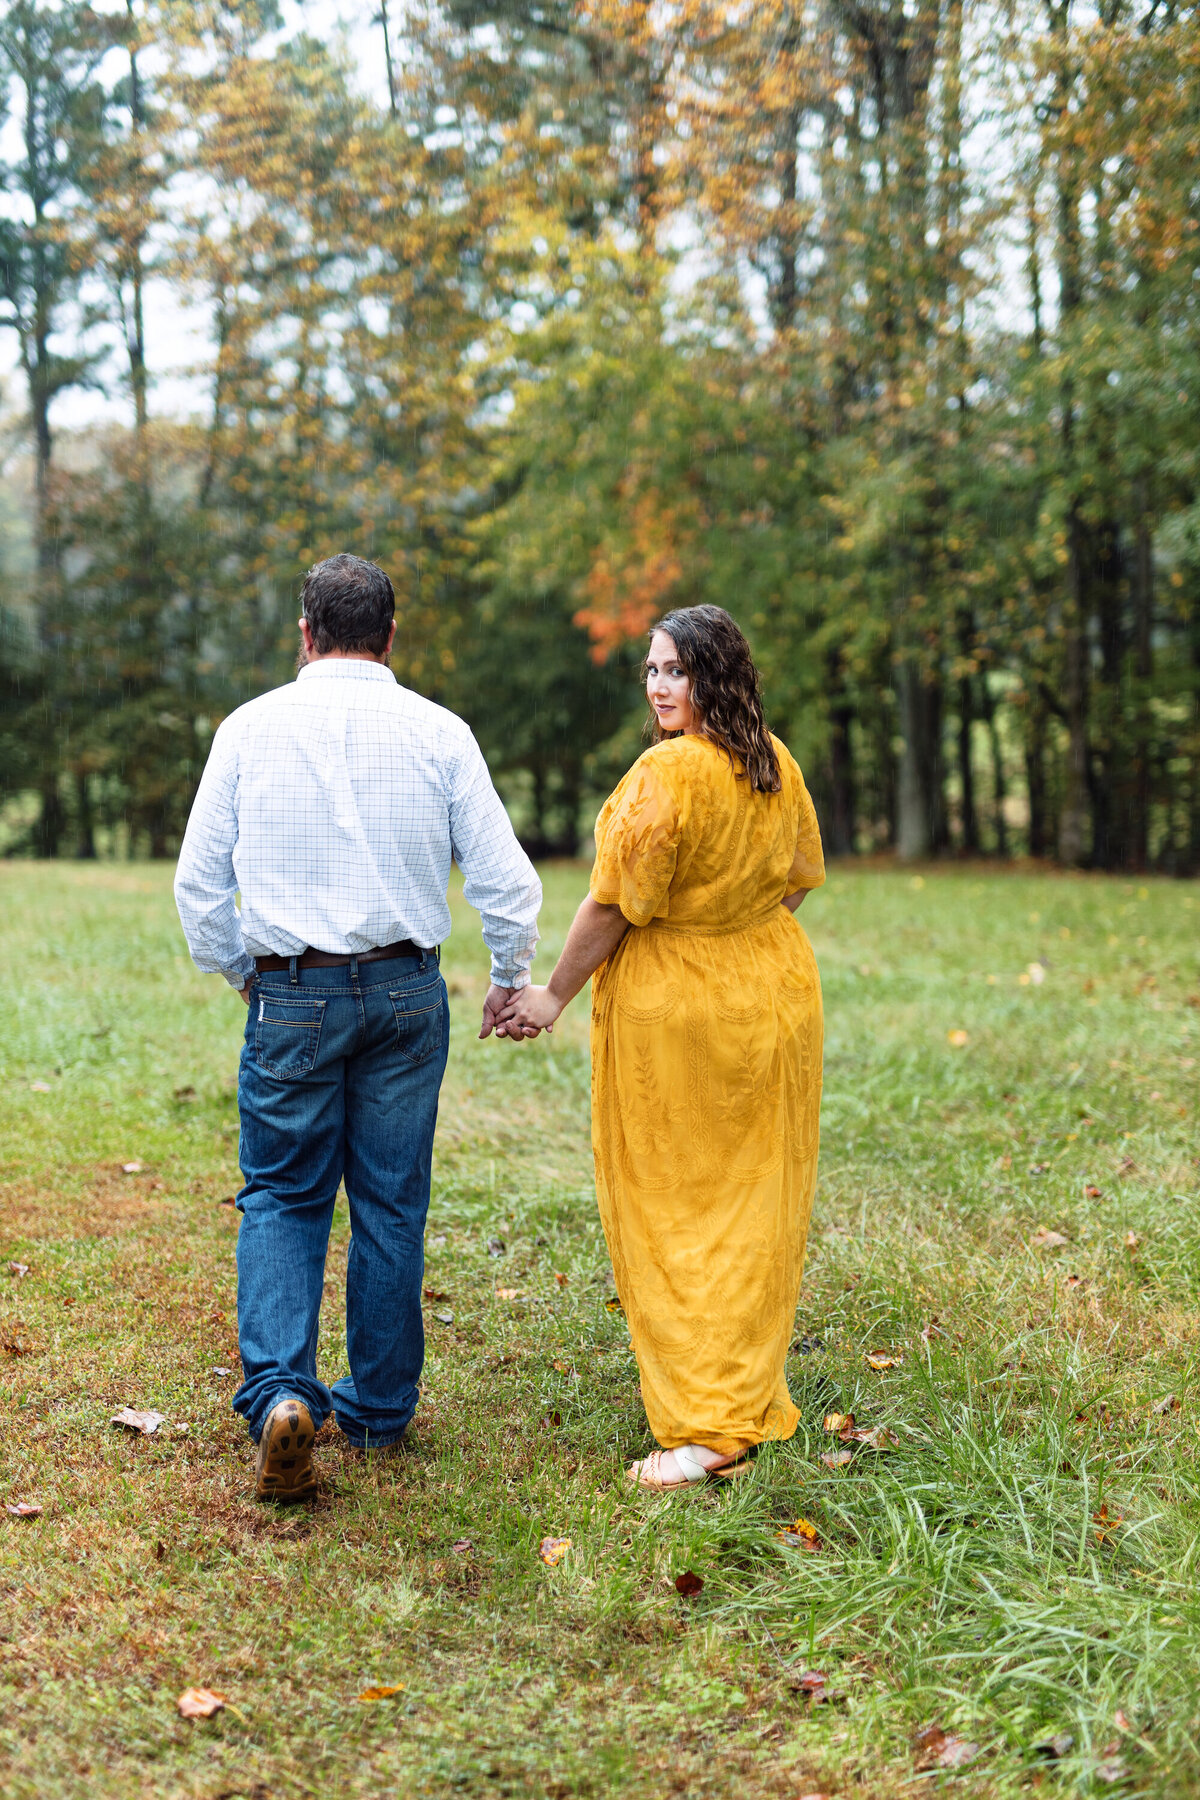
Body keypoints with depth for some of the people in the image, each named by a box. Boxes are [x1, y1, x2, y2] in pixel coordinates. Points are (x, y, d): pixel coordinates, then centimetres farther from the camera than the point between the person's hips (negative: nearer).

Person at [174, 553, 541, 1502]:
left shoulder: (250, 728, -2)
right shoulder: (438, 733, -2)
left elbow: (200, 879, 1)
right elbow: (506, 879, -2)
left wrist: (238, 972, 17)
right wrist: (511, 981, 14)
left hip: (289, 996, -1)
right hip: (405, 992, 1)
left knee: (282, 1197, 9)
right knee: (392, 1202, 11)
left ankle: (280, 1388, -10)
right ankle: (380, 1407, 21)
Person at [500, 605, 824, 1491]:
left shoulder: (667, 773, -22)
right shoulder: (779, 765, 3)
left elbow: (615, 904, -18)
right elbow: (802, 873, 17)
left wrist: (555, 995, -7)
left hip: (675, 1010, -7)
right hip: (774, 993, 7)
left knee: (673, 1212, 1)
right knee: (753, 1202, 16)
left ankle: (707, 1430, 1)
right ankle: (756, 1398, 30)